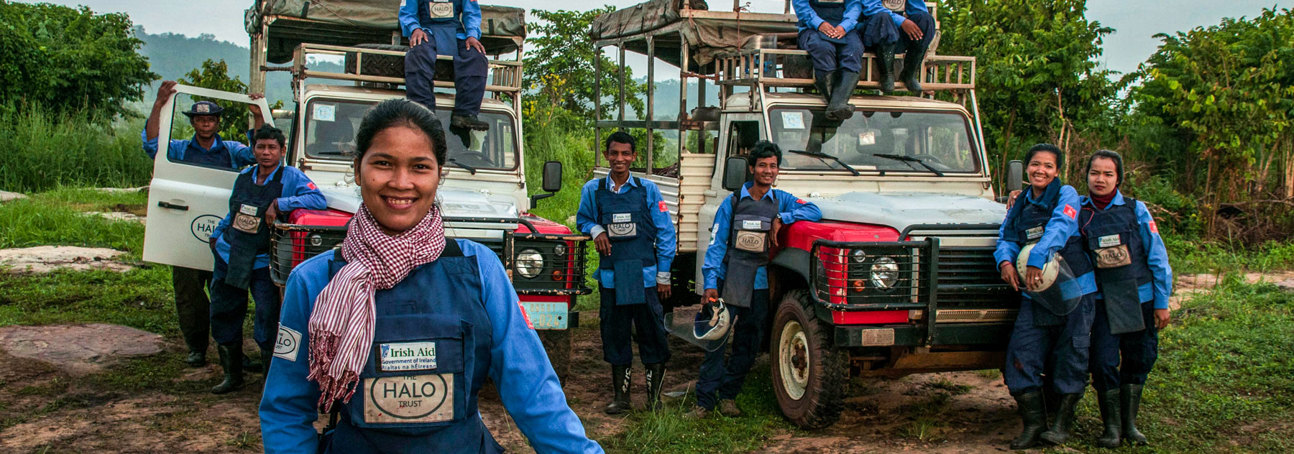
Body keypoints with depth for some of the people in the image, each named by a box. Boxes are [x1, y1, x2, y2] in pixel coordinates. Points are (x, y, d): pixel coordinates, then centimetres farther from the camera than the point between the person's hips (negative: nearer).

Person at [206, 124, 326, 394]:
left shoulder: (290, 177, -7)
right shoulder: (244, 177, 10)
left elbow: (319, 201, -22)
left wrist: (279, 204, -26)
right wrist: (216, 236, 24)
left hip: (262, 263, -5)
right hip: (229, 256, 6)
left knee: (267, 326, -4)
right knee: (223, 317, 11)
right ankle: (232, 376, 26)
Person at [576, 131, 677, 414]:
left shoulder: (647, 190, 0)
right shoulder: (593, 190, 4)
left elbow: (665, 234, 4)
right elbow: (582, 220, 19)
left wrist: (663, 276, 1)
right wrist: (596, 230, -5)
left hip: (644, 274, -2)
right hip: (611, 276, 2)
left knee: (651, 334, 1)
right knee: (615, 335, 8)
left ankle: (654, 397, 14)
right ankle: (620, 396, 20)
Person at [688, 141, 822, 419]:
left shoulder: (781, 200, 9)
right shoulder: (733, 202, 2)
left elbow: (815, 212, -3)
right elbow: (716, 244, 0)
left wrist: (780, 219, -14)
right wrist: (710, 283, -9)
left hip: (760, 284, 3)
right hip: (729, 281, -3)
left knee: (748, 346, 9)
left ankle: (728, 395, 23)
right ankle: (705, 401, -3)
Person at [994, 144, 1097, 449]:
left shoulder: (1066, 195, -3)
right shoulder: (1020, 204, 14)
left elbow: (1060, 227, -20)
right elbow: (1007, 236, 7)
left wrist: (1036, 259, -33)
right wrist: (1006, 261, -16)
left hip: (1073, 289, -4)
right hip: (1034, 294, 4)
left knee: (1068, 356, 1)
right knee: (1021, 354, -4)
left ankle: (1062, 424, 14)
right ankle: (1033, 424, 4)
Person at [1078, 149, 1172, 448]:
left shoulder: (1135, 209, -1)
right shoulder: (1079, 211, 1)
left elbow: (1157, 256, 2)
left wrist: (1161, 302, 0)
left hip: (1140, 298, 1)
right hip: (1102, 301, 0)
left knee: (1139, 360, 8)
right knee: (1104, 362, -6)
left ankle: (1129, 423, 24)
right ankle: (1112, 427, 11)